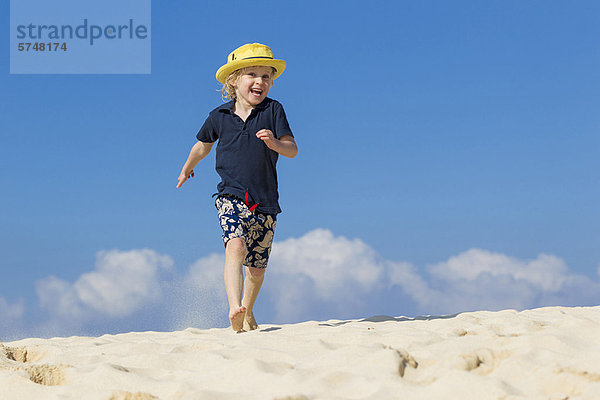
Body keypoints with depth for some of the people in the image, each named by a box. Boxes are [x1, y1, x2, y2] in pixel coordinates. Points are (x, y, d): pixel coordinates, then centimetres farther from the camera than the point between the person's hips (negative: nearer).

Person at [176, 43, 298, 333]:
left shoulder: (273, 110, -1)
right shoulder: (219, 116, 3)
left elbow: (292, 150, -8)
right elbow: (203, 144, 23)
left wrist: (274, 143, -29)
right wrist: (188, 168, 38)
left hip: (265, 202, 1)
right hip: (231, 197, -1)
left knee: (257, 267, 10)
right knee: (235, 247, -28)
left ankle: (247, 312, 37)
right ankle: (235, 310, -40)